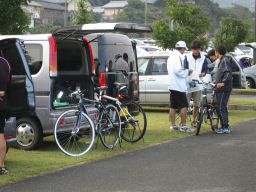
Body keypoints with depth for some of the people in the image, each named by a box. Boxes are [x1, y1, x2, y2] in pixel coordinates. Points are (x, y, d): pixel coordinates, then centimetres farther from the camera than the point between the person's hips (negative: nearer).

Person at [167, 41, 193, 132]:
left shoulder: (171, 57, 17)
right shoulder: (179, 56, -13)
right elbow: (178, 71, -24)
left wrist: (185, 71, 16)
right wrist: (187, 72, -7)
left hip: (172, 85, 9)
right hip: (179, 86, -9)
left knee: (173, 107, 11)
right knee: (184, 106, -5)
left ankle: (173, 125, 14)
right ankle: (183, 126, -6)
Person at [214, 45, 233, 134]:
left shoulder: (225, 60, -13)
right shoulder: (222, 60, 19)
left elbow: (228, 73, -25)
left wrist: (223, 82, -36)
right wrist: (217, 81, 41)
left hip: (223, 89, -11)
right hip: (221, 89, 11)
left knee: (220, 107, -11)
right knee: (222, 107, 14)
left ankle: (225, 127, -9)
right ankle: (224, 126, 21)